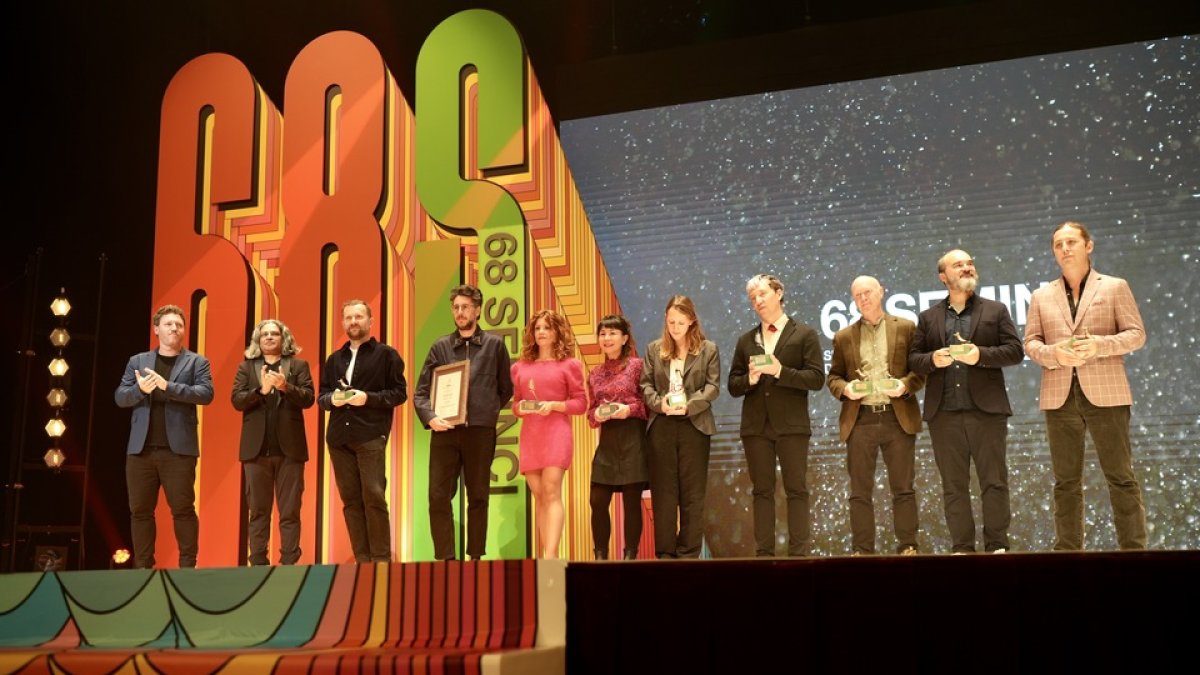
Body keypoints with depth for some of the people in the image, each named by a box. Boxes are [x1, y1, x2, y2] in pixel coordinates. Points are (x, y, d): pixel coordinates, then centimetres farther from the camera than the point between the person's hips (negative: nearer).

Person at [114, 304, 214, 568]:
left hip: (178, 449, -3)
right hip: (141, 448, 3)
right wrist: (140, 389, -14)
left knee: (182, 509, -3)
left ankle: (188, 566, 3)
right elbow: (120, 397, 8)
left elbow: (206, 393, -8)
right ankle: (143, 567, 13)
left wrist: (168, 386, -18)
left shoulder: (196, 362, 6)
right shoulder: (137, 361, 15)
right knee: (140, 510, 5)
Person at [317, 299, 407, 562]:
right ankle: (362, 559, 10)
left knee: (374, 497, -9)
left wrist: (368, 398, -15)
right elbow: (321, 397, 18)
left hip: (371, 435, -5)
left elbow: (400, 392, -2)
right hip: (339, 436, 5)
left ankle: (381, 559, -2)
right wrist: (332, 399, -5)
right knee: (350, 499, 5)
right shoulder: (334, 359, 18)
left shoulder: (386, 354, 4)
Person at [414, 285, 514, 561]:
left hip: (480, 432, -1)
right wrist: (429, 417, -12)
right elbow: (420, 392, 4)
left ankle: (475, 557, 16)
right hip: (445, 431, 1)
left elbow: (506, 389, 13)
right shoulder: (441, 347, 8)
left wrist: (488, 412, 4)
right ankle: (446, 558, 3)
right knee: (438, 497, -4)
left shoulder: (494, 345, 7)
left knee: (478, 497, 7)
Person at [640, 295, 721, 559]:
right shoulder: (654, 349, 11)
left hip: (694, 425, -2)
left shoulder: (708, 350, 4)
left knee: (692, 491, 2)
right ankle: (665, 552, 10)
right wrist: (659, 403, -13)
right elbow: (646, 384, 7)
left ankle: (689, 552, 8)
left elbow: (713, 386, -2)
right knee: (663, 490, 4)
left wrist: (689, 406, -16)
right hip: (661, 426, 2)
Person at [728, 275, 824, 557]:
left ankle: (798, 553, 1)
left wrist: (780, 371, -16)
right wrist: (750, 378, -9)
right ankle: (764, 553, 7)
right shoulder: (745, 340, 14)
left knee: (796, 490, -2)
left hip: (792, 425, -3)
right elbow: (733, 386, 12)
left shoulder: (804, 334, 3)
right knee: (762, 490, 5)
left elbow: (817, 378, -6)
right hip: (756, 426, 3)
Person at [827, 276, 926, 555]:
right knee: (860, 490, 2)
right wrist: (844, 388, -6)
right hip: (860, 420, 2)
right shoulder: (844, 337, 14)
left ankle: (908, 547, 7)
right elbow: (833, 375, 15)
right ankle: (861, 550, 7)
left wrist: (906, 384, -12)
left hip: (898, 418, -1)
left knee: (903, 488, 1)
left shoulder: (906, 328, 8)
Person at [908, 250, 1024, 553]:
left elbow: (1015, 351, 3)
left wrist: (981, 354, -12)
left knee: (994, 482, -1)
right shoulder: (928, 318, 14)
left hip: (987, 410, -1)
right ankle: (962, 547, 8)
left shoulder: (995, 311, 10)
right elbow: (912, 359, 10)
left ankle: (997, 545, 6)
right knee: (953, 485, 3)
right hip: (944, 413, 2)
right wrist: (932, 360, -11)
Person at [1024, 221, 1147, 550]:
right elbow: (1030, 342, 10)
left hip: (1105, 394, -2)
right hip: (1059, 397, 3)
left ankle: (1134, 547, 3)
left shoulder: (1115, 287, 7)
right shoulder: (1041, 296, 15)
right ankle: (1068, 549, 10)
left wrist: (1099, 345, -16)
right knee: (1066, 481, 5)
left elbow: (1136, 334, 2)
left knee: (1121, 477, -2)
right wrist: (1053, 353, -12)